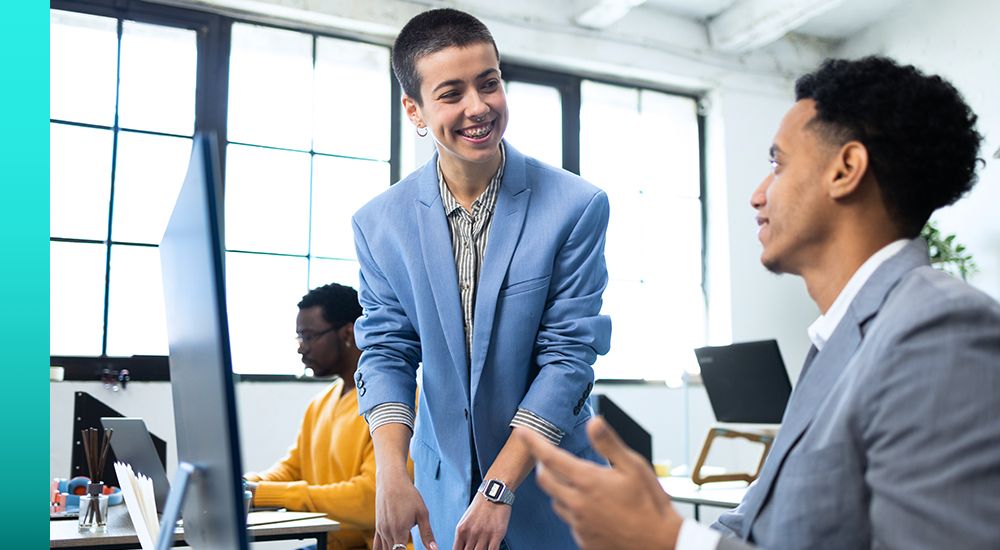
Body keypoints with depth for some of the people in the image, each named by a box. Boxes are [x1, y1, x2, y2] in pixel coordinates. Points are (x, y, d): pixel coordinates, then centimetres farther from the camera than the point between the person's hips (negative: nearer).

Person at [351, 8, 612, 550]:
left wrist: (500, 486, -17)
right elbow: (385, 352, -3)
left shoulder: (576, 206, -13)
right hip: (443, 491, 2)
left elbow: (568, 353, -14)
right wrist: (391, 472, -18)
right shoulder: (378, 223, -5)